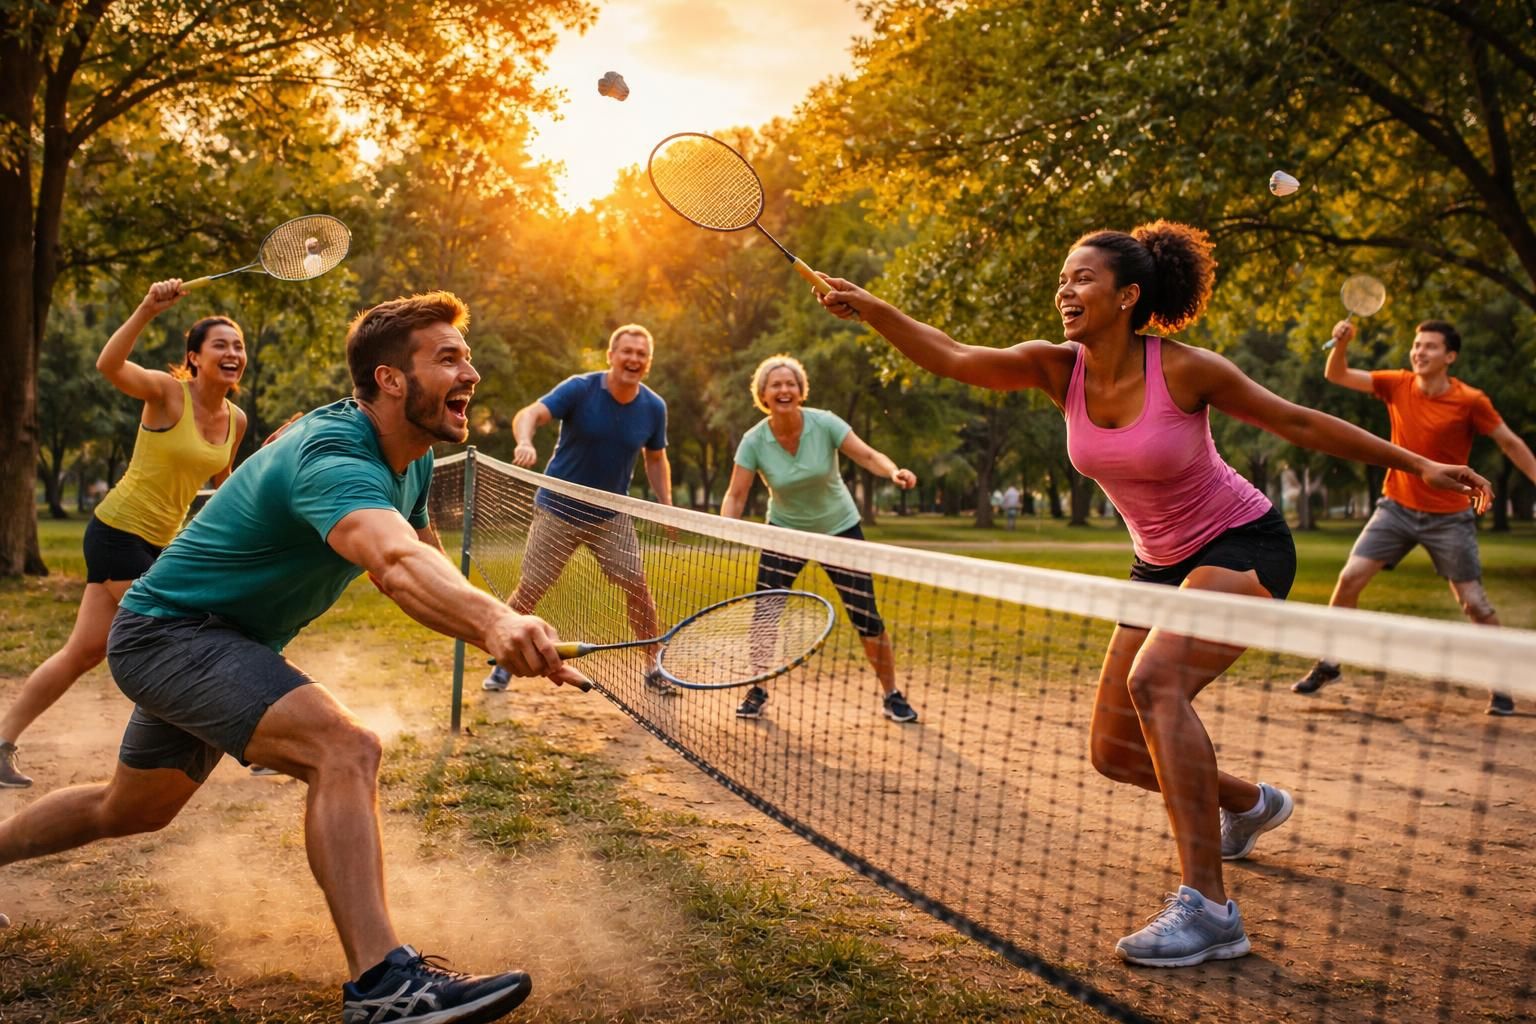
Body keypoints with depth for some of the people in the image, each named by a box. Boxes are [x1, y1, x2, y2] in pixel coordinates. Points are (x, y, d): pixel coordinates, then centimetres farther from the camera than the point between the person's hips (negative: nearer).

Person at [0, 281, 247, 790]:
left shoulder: (236, 419, 5)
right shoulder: (168, 391, -15)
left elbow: (222, 483, 21)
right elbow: (109, 365, -34)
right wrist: (147, 310, -45)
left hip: (156, 544, 8)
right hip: (118, 532, -8)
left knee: (85, 652, 10)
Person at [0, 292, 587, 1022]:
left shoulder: (412, 462, -1)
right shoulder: (335, 460, -32)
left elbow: (425, 568, 10)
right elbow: (397, 564, -53)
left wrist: (505, 634, -6)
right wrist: (492, 619, -72)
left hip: (223, 644, 10)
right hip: (169, 629, -10)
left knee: (130, 811, 28)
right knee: (343, 749, -31)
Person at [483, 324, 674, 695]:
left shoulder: (654, 407, -5)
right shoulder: (579, 389, -17)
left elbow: (656, 459, 10)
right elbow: (529, 414, -30)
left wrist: (666, 505, -1)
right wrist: (525, 442, -52)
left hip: (612, 514, 3)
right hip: (558, 510, -2)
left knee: (637, 586, -4)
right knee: (530, 589, 3)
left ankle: (653, 668, 13)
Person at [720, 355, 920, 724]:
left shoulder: (824, 423, -18)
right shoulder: (754, 441, -16)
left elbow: (868, 455, -21)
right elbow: (736, 496, -16)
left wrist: (894, 472, -43)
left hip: (839, 528, -1)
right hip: (785, 530, 1)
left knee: (866, 616, -3)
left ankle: (891, 696, 14)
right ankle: (757, 691, 12)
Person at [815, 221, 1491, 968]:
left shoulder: (1185, 370, -20)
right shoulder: (1058, 369, -9)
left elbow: (1298, 423, -8)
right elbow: (951, 357, -22)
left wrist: (1417, 465, -3)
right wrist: (870, 308, -35)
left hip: (1243, 547, -6)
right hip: (1161, 564, 6)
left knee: (1155, 678, -33)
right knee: (1114, 752, 5)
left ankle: (1208, 907, -28)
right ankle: (1248, 804, 36)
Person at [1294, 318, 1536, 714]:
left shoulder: (1470, 402, -13)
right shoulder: (1397, 385, -5)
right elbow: (1336, 375, -2)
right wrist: (1342, 343, -20)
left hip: (1448, 517, -2)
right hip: (1397, 507, 3)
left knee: (1473, 601, -1)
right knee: (1350, 577, -8)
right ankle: (1328, 663, 7)